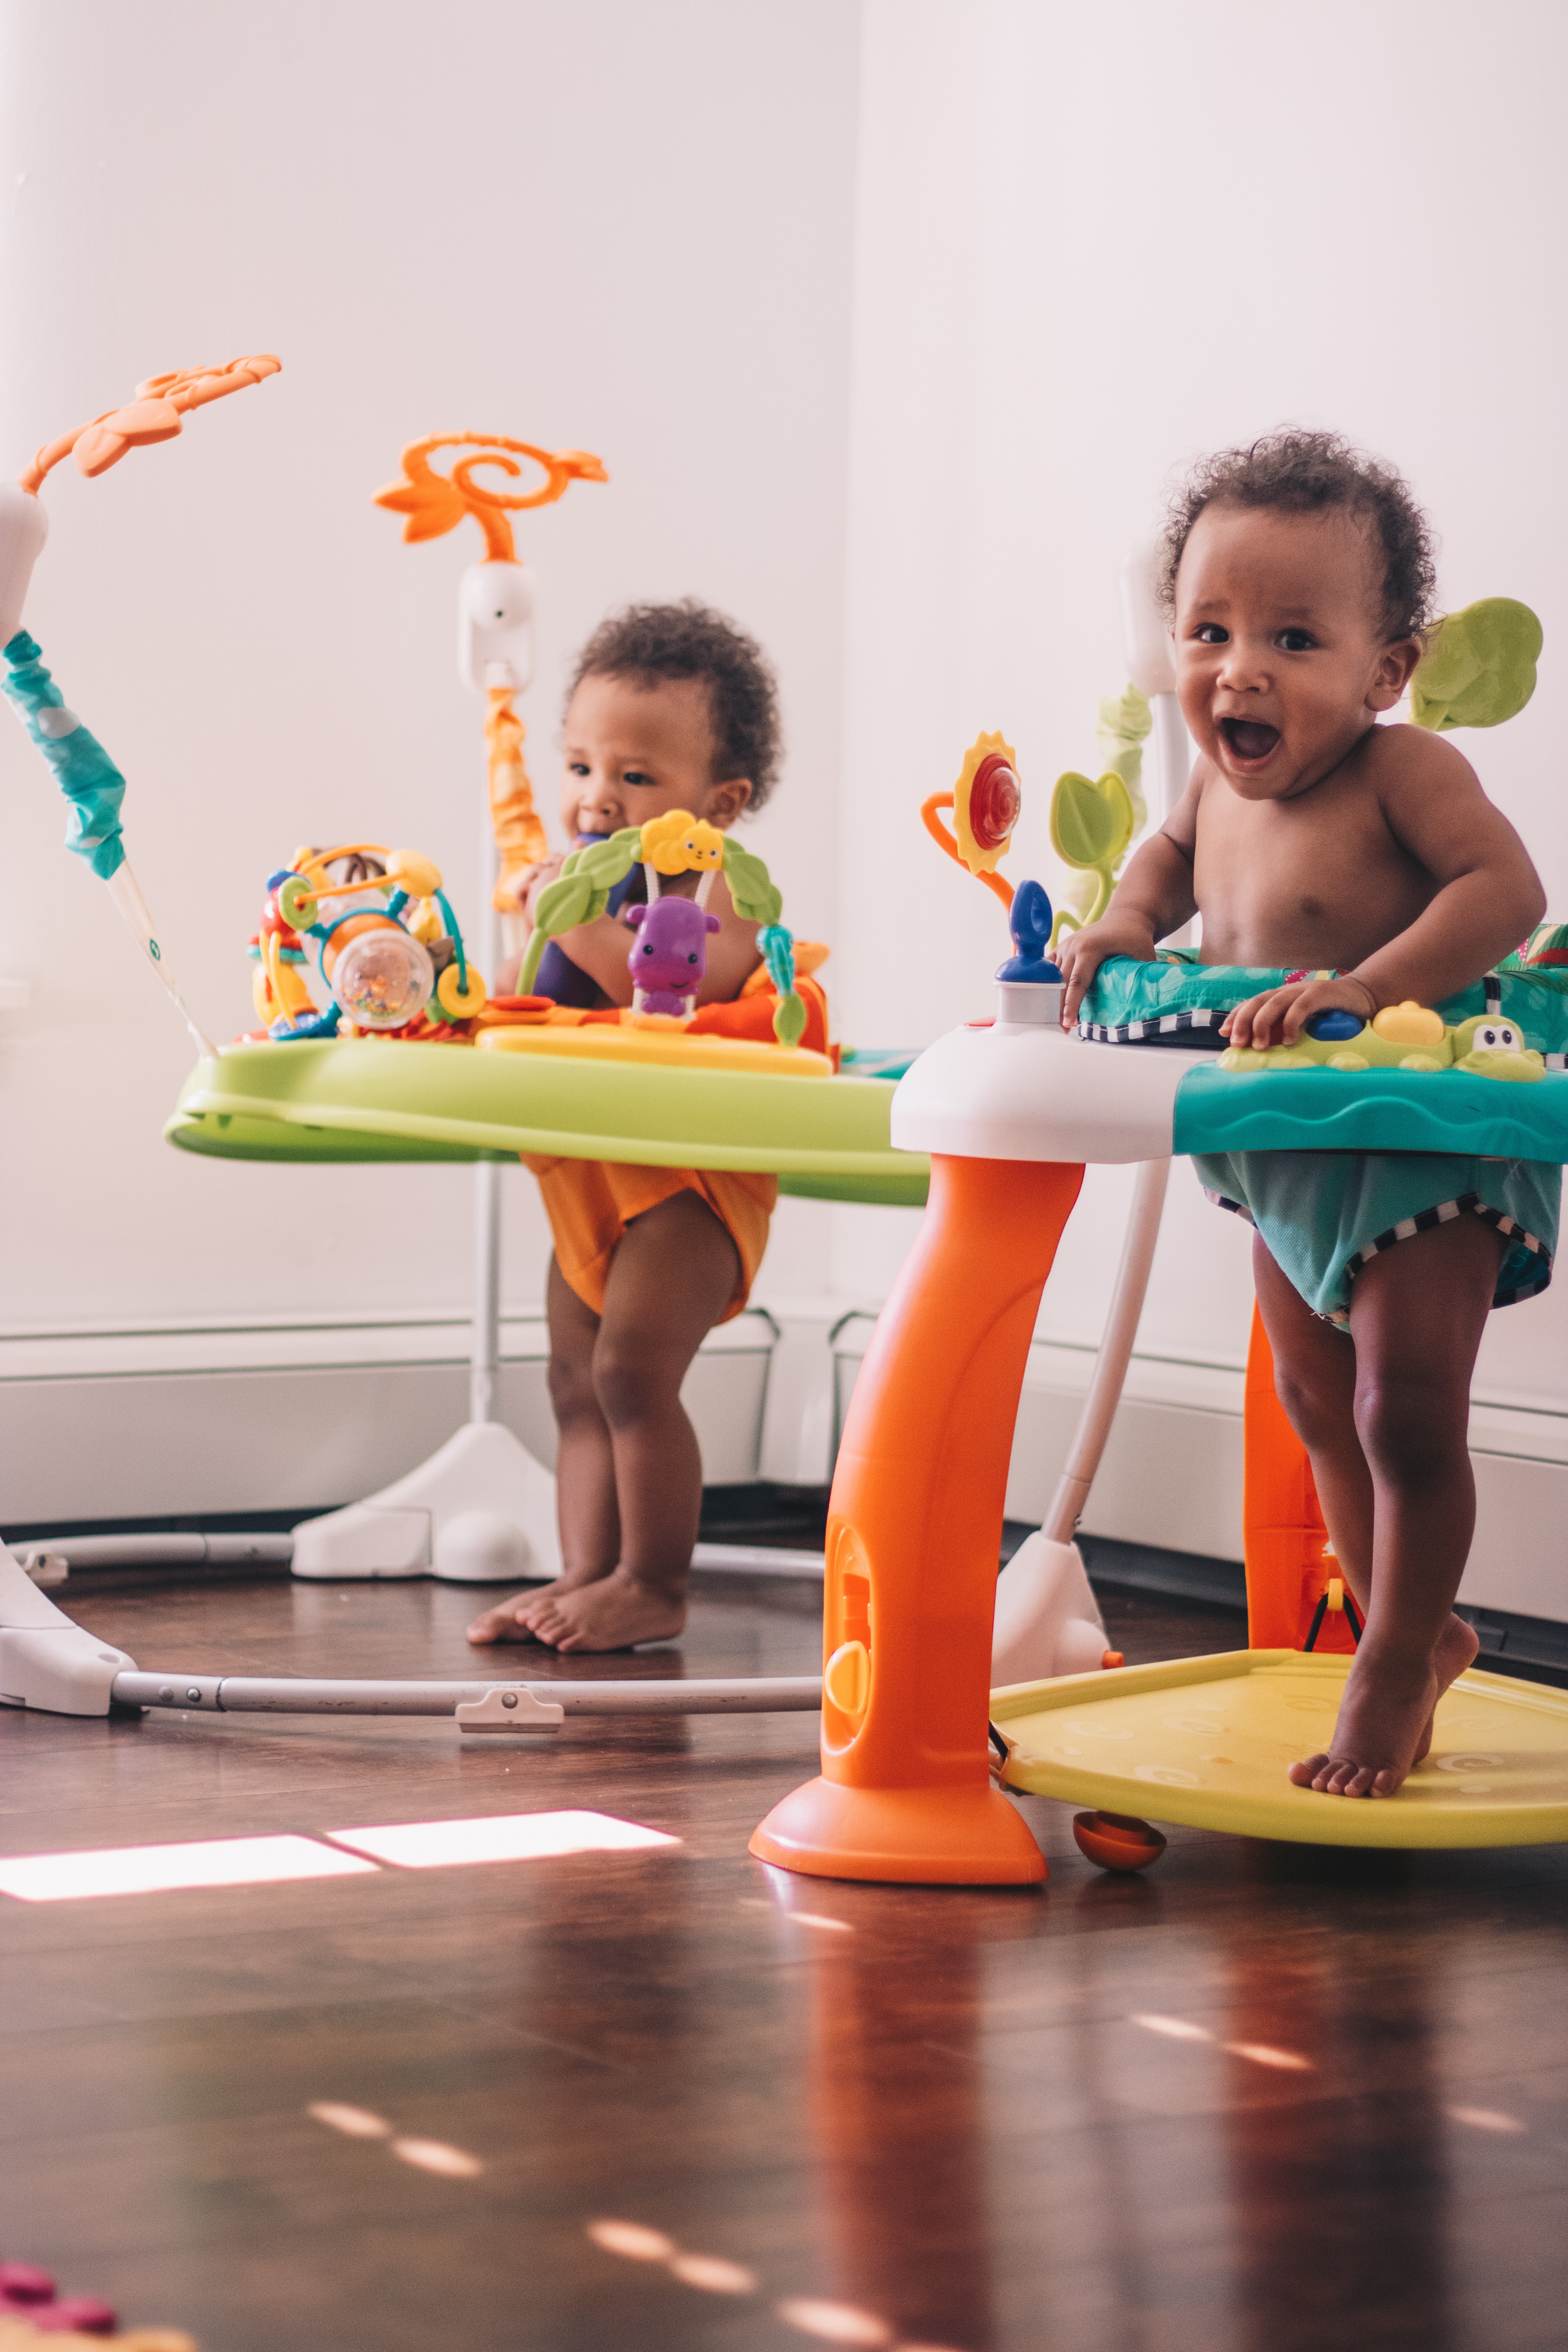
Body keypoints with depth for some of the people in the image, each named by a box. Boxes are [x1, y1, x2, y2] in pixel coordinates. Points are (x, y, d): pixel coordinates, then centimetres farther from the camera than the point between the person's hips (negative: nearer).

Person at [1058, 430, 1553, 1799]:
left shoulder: (1403, 769, -20)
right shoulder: (1224, 782, 2)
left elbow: (1505, 887, -33)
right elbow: (1182, 847, 25)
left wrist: (1367, 984, -41)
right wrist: (1130, 922, 5)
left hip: (1426, 1142, -8)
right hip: (1284, 1160, 8)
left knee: (1407, 1415, -9)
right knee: (1319, 1408, 17)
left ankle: (1394, 1670, 11)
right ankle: (1417, 1634, 36)